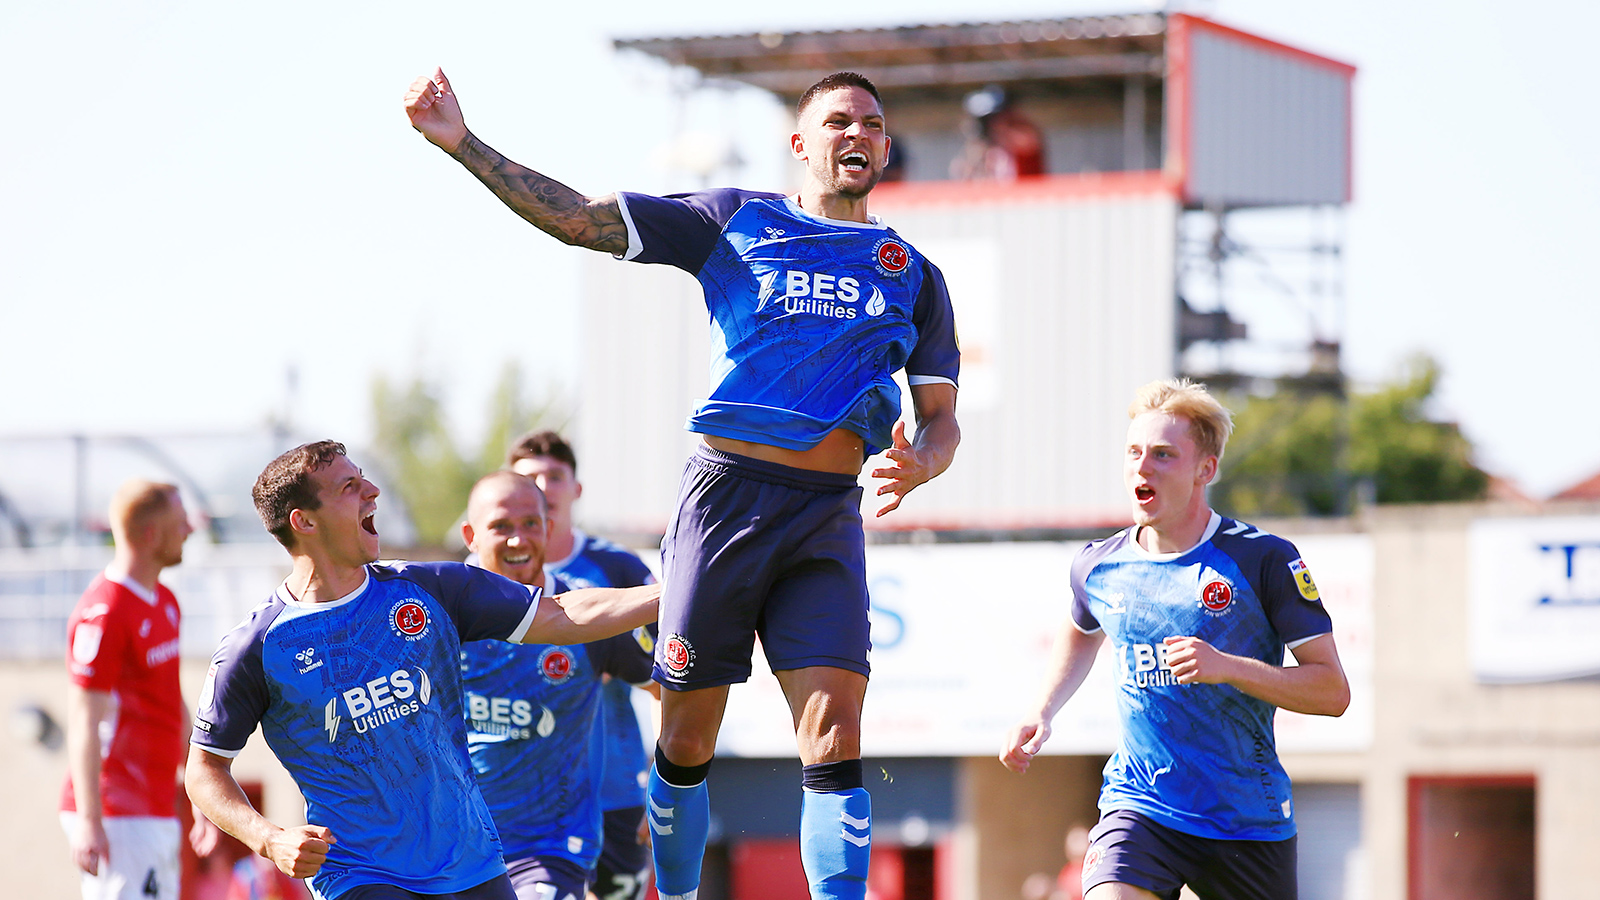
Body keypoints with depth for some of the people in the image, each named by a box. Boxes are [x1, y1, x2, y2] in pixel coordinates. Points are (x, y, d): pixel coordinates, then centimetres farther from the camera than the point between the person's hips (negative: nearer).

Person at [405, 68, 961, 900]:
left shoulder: (912, 274, 16)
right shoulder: (735, 220, 10)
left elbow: (942, 422, 14)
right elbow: (575, 218, 9)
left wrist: (916, 465, -10)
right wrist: (463, 145, 0)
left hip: (827, 517, 1)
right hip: (724, 489, -1)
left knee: (834, 737, -13)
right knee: (687, 738, 2)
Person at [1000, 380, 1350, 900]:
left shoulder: (1263, 561, -10)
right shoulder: (1097, 567, 3)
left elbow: (1333, 692, -10)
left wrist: (1227, 666, -22)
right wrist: (1041, 713, 15)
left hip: (1250, 818, -1)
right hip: (1139, 810, 1)